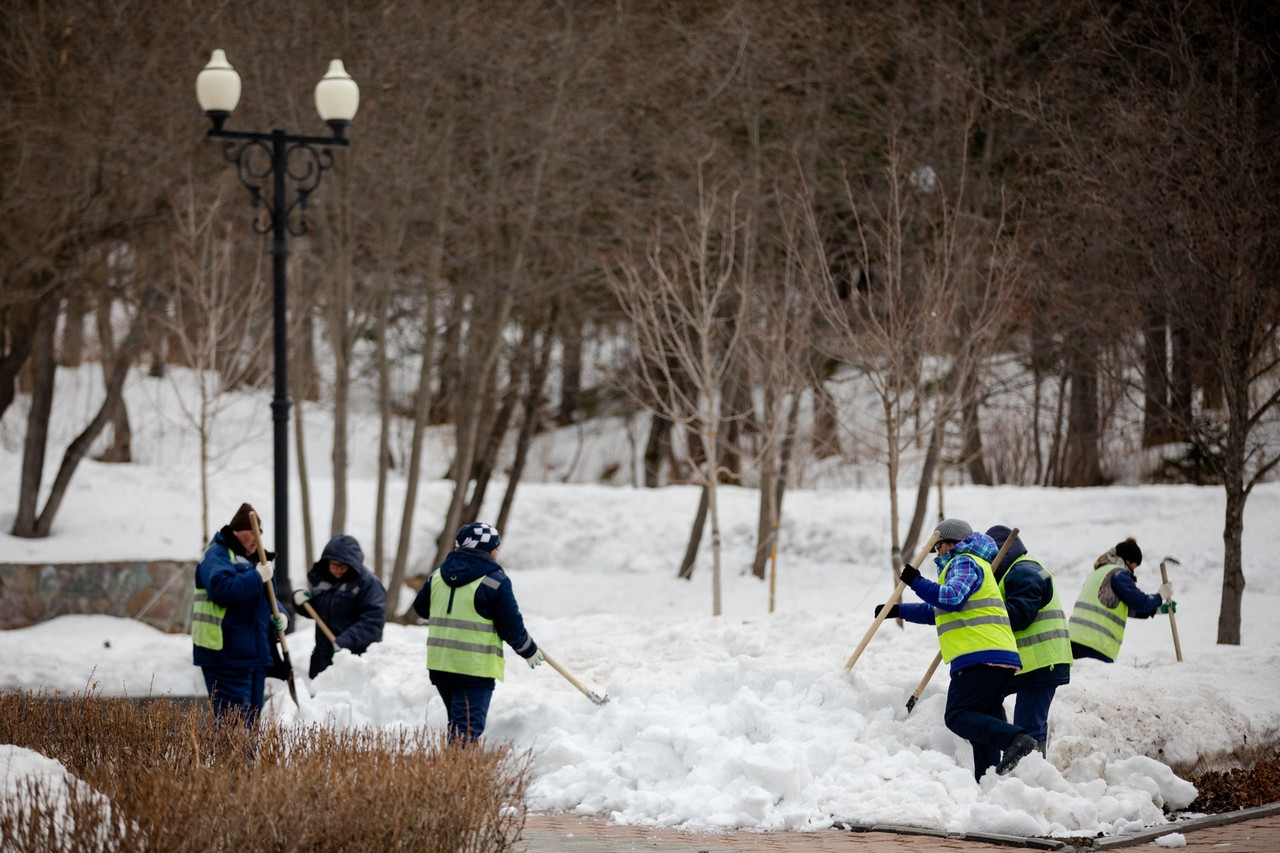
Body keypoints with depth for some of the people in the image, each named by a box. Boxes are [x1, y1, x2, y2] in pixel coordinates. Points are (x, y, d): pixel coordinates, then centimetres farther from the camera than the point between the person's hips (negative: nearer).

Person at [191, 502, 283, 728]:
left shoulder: (251, 557, 20)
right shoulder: (217, 555, -10)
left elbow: (264, 597, 29)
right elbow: (222, 587, -29)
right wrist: (257, 577, -23)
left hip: (254, 653, 10)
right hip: (226, 654, -10)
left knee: (252, 715, 12)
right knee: (234, 718, -14)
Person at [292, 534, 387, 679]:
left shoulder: (368, 583, -12)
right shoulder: (321, 578, 8)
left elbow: (373, 621, -20)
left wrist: (345, 641, -29)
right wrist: (302, 602, 1)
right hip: (324, 656, 6)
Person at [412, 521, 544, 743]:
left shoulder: (438, 575, 8)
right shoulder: (495, 581, -10)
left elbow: (420, 607, 22)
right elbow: (512, 627, -8)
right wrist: (529, 650, 10)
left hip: (438, 662, 7)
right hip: (475, 666, -7)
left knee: (457, 720, 22)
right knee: (468, 727, -7)